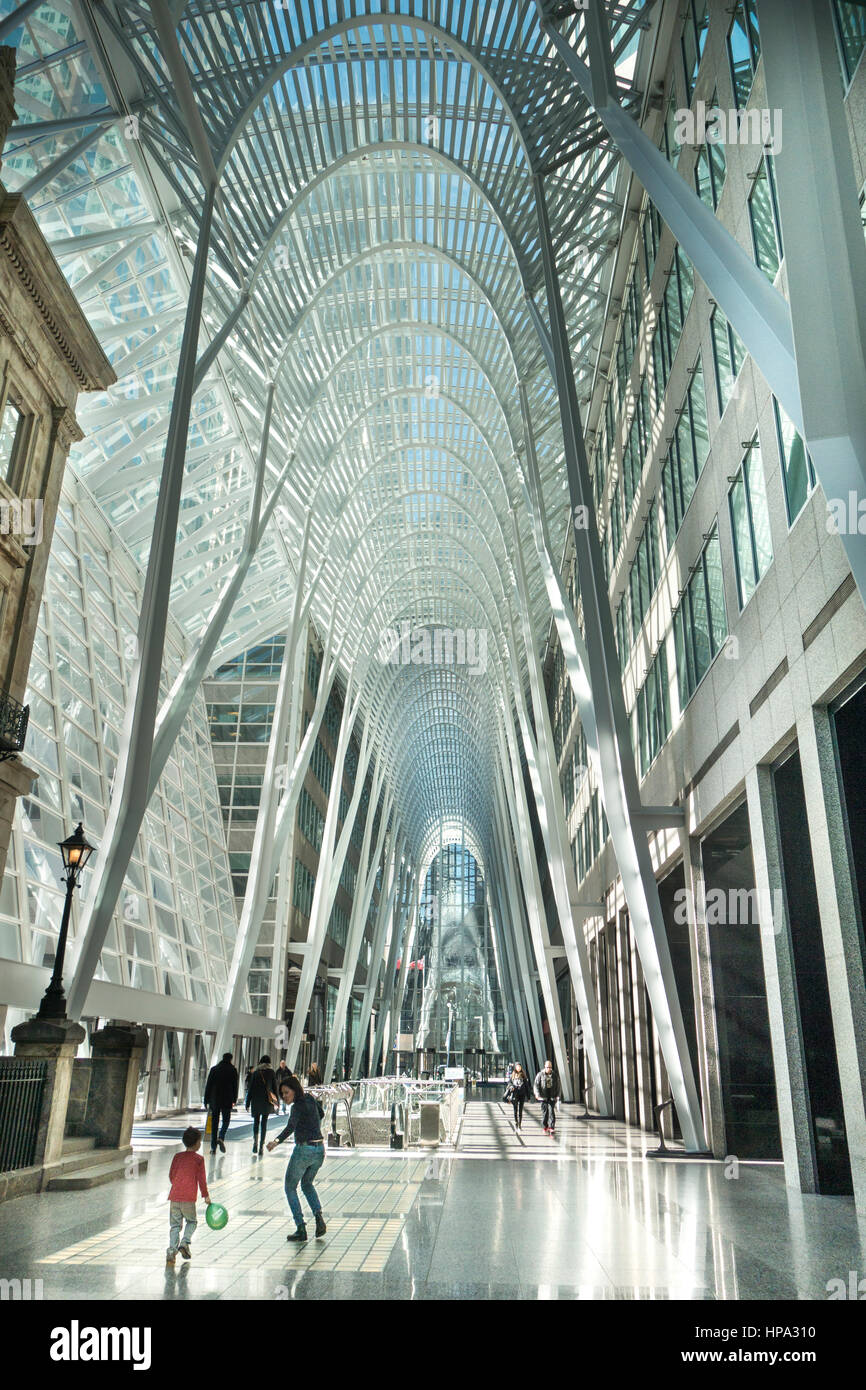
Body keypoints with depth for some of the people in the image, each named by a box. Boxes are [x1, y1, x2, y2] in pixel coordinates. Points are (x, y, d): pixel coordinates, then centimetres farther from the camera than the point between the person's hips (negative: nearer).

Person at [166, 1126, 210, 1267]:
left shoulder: (177, 1156, 10)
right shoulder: (199, 1159, -1)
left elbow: (171, 1175, 15)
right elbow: (201, 1178, 0)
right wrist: (206, 1195, 11)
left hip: (174, 1196, 3)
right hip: (189, 1198, -3)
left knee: (175, 1225, 11)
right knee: (191, 1221, 18)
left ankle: (171, 1251, -2)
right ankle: (185, 1243, -2)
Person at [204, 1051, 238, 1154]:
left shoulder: (214, 1069, 6)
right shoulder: (232, 1070, 0)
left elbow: (208, 1085, 4)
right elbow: (235, 1086, 0)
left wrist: (206, 1100, 8)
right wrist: (234, 1099, 8)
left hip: (214, 1099, 2)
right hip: (227, 1100, -2)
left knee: (214, 1122, 9)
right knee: (226, 1120, 9)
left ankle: (213, 1146, 7)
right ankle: (221, 1138, -16)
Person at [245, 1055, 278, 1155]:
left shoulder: (255, 1073, 1)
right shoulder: (271, 1073, 0)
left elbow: (250, 1088, 2)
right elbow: (275, 1088, 2)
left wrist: (248, 1103, 7)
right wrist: (276, 1102, 10)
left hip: (256, 1101, 0)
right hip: (267, 1101, 0)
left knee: (256, 1122, 14)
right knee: (264, 1122, 5)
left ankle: (255, 1141, -5)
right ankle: (261, 1146, 0)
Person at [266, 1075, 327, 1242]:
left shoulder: (297, 1107, -15)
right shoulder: (310, 1099, 7)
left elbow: (291, 1127, -30)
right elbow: (321, 1115, 25)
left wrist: (276, 1141, -41)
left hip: (303, 1150, -7)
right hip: (320, 1149, 8)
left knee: (290, 1187, 11)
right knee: (307, 1184, 27)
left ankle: (301, 1228, 3)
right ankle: (318, 1216, 8)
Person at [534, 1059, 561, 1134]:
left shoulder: (554, 1075, 8)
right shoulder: (540, 1075, 1)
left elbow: (557, 1086, 13)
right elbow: (536, 1085, -1)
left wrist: (557, 1095, 6)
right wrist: (537, 1094, -12)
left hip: (552, 1097, 1)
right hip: (543, 1097, -1)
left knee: (551, 1111, -8)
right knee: (544, 1112, 4)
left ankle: (551, 1127, -7)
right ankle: (545, 1127, 17)